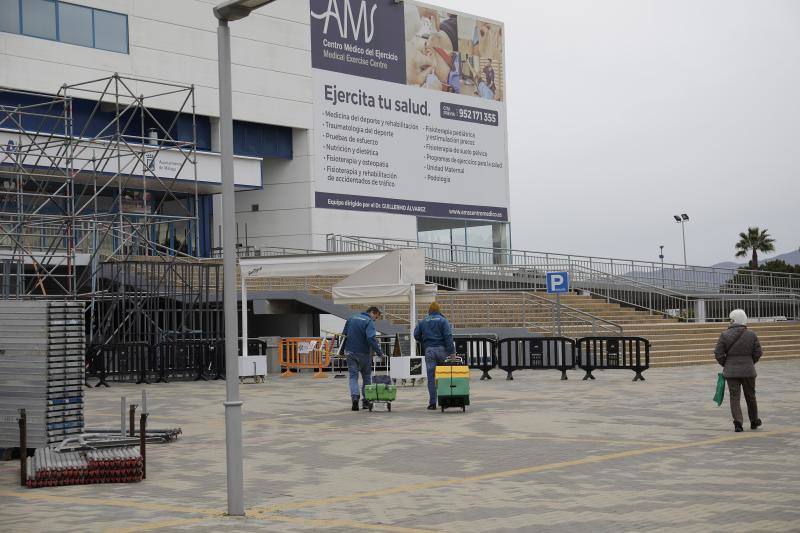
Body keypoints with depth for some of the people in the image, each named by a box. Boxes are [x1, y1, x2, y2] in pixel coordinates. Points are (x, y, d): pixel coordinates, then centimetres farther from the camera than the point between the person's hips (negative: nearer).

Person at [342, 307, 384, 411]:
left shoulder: (351, 319, 11)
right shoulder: (369, 322, -10)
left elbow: (344, 335, 15)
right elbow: (371, 338, -24)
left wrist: (343, 351, 22)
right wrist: (379, 352, -25)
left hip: (350, 352, 4)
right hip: (363, 353, -4)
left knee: (353, 376, 2)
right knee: (366, 377, 11)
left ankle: (355, 397, -18)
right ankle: (366, 401, 11)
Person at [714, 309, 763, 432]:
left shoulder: (725, 335, -8)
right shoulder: (751, 335, -3)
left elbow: (718, 353, -8)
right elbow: (758, 353, -1)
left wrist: (725, 365, 7)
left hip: (731, 371, -1)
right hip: (748, 371, 1)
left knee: (734, 397, 3)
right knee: (750, 397, 16)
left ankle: (737, 423, -10)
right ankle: (754, 422, 29)